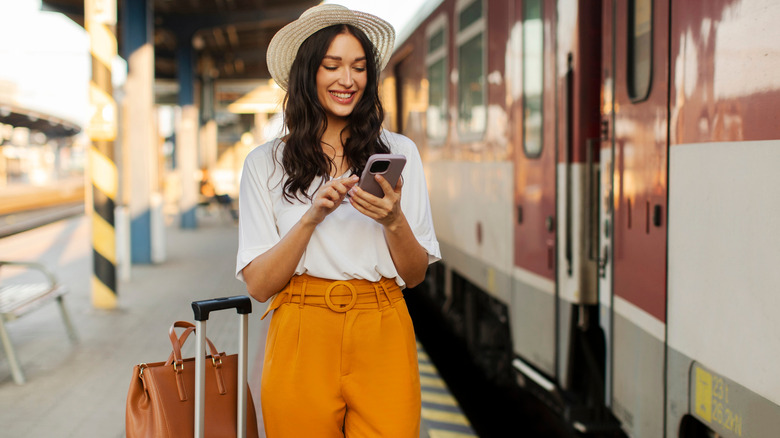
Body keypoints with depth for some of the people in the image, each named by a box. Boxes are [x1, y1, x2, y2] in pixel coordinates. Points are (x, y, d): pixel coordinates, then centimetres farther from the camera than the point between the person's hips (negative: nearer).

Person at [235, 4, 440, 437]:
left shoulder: (398, 151, 6)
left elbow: (415, 275, 6)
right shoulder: (266, 163, 4)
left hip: (382, 340, 1)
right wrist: (312, 217, -16)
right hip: (302, 340, 0)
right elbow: (258, 284, -2)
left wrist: (394, 221, -13)